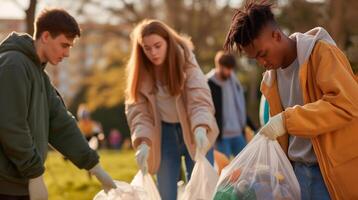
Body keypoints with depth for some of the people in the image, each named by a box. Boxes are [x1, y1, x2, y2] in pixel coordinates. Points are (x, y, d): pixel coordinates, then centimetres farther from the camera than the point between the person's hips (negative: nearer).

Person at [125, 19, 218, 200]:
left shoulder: (185, 58, -16)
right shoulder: (139, 71, -8)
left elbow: (200, 97, -27)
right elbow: (138, 109, -13)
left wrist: (201, 129, -45)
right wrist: (143, 142, -30)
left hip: (193, 130, -2)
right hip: (164, 133, 2)